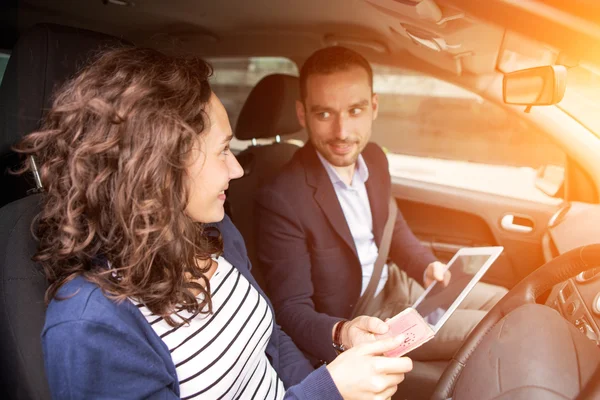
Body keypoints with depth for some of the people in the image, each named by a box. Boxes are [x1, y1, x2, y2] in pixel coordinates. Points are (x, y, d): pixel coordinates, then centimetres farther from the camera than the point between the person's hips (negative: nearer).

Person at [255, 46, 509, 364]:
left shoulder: (374, 158, -6)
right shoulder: (280, 199, -29)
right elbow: (291, 310, -24)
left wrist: (427, 267, -8)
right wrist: (341, 334, -44)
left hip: (392, 282, 7)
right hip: (353, 320, -7)